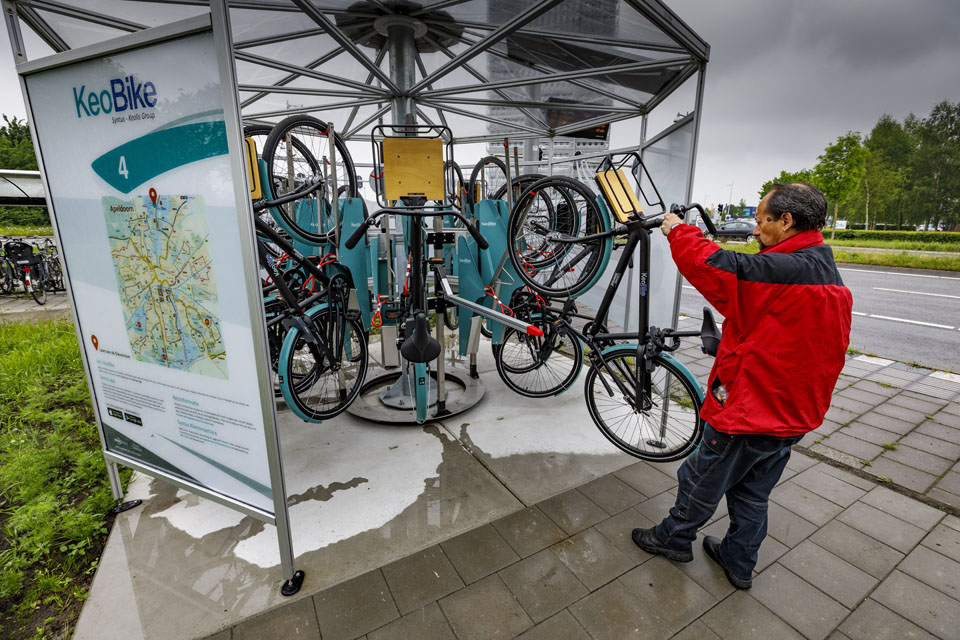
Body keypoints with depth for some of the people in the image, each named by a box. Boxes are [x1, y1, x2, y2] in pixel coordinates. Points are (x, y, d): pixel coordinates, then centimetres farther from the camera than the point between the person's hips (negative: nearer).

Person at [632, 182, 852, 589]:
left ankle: (674, 538, 35)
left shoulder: (783, 271, -26)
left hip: (746, 411, -9)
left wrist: (678, 230, -8)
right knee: (753, 495, 23)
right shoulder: (835, 283, 6)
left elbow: (708, 264, -28)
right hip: (793, 417, 9)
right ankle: (739, 563, 40)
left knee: (702, 481, 14)